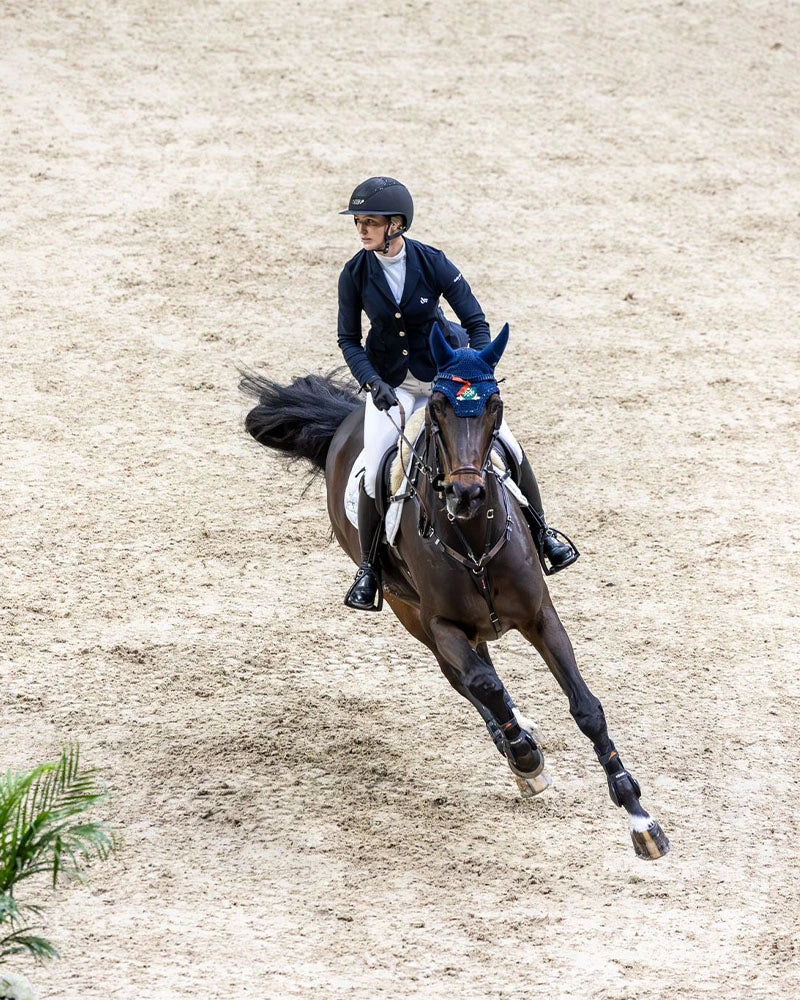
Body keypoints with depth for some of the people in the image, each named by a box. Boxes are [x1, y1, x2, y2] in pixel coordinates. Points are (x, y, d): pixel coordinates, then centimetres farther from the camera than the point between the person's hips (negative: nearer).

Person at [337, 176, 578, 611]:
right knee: (375, 471, -14)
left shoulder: (432, 263, -19)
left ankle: (541, 534, 20)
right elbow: (349, 339, -6)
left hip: (445, 371, 0)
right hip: (390, 381, 0)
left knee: (508, 447, -3)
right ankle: (369, 567, 4)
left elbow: (476, 322, -14)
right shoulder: (355, 274, -14)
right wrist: (372, 382, -22)